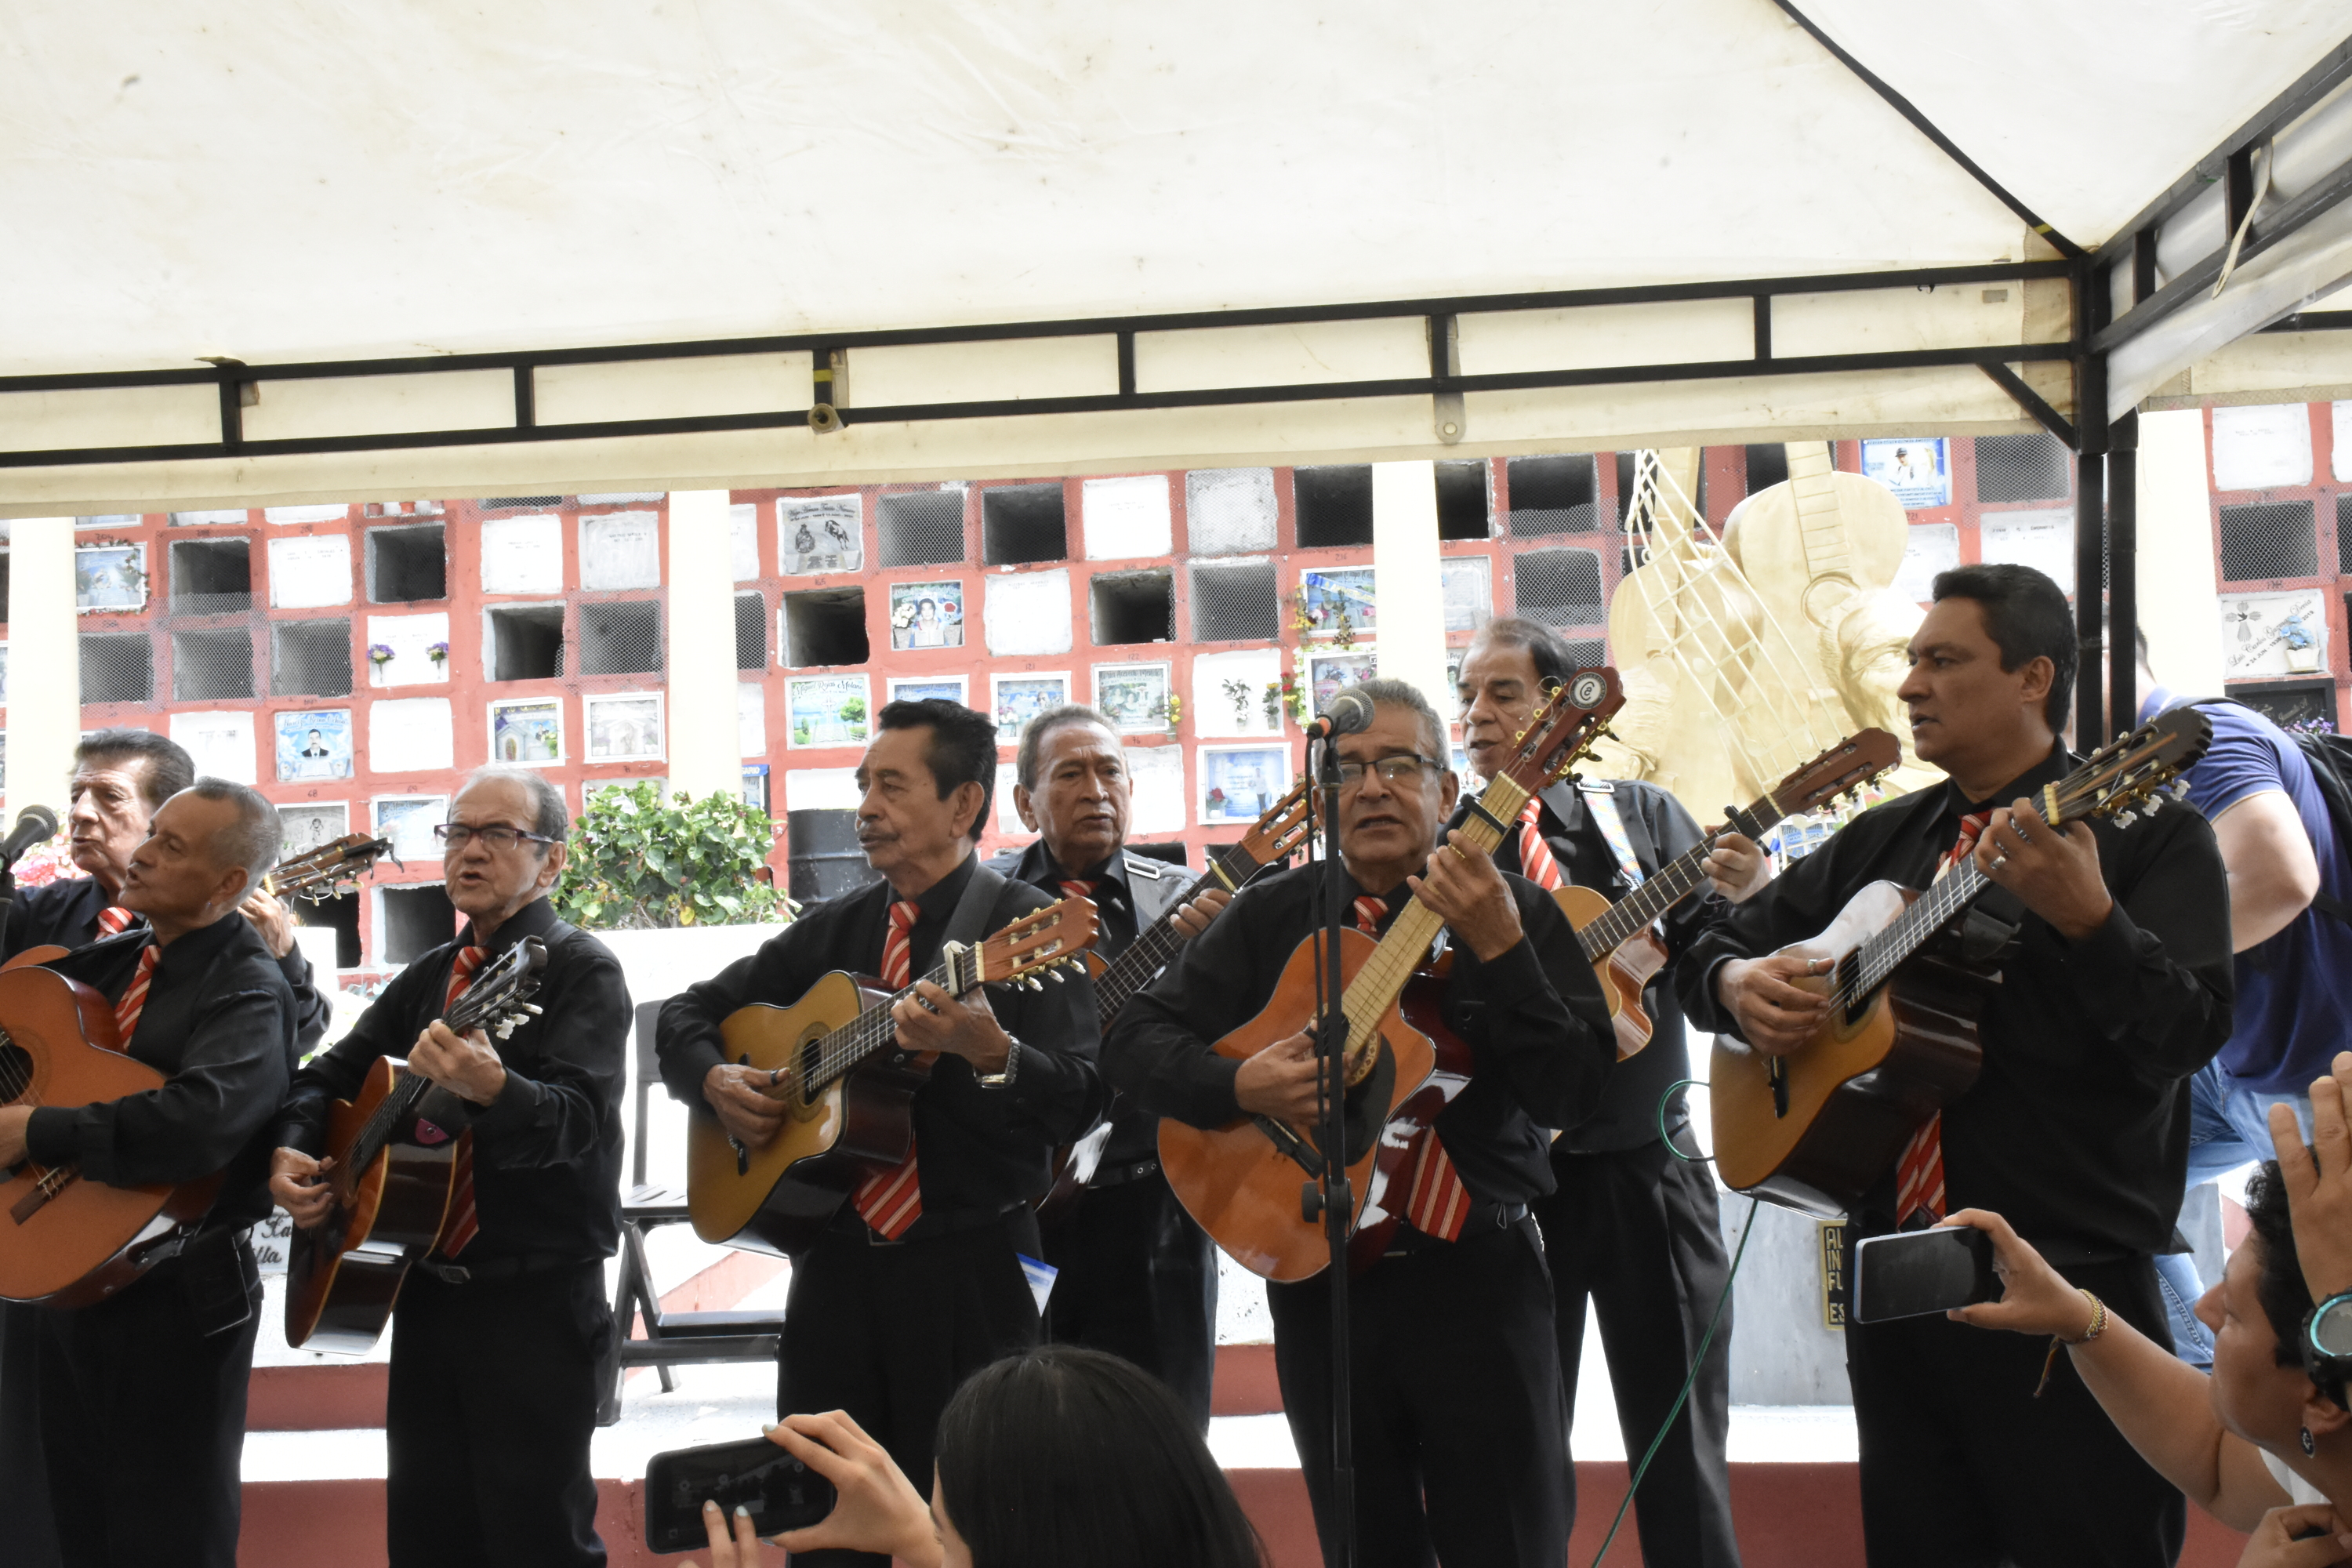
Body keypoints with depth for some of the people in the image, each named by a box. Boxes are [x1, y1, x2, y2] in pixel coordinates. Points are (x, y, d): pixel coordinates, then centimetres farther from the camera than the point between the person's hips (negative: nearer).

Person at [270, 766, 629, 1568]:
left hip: (535, 1299, -7)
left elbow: (578, 1119, -24)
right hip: (425, 1286, 7)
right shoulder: (431, 975, 14)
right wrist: (291, 1149, -4)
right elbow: (332, 1071, 17)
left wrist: (490, 1091, -44)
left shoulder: (580, 969, -10)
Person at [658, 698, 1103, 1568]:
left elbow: (1080, 1102, -16)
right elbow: (686, 1014, 19)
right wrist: (714, 1080, -1)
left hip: (968, 1273, -5)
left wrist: (989, 1052, -34)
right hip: (835, 1267, 5)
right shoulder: (834, 930, 11)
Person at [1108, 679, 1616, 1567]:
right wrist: (1241, 1085, -17)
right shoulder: (1270, 917, 4)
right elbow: (1138, 1039, 1)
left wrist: (1500, 950, -24)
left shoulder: (1517, 913, -2)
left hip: (1480, 1275, -2)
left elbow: (1574, 1094, -12)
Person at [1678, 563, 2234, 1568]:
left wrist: (2085, 918, -31)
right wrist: (1737, 983, -5)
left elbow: (2186, 1038, -15)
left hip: (2067, 1291, -5)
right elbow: (1714, 947, 17)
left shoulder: (2145, 833, -4)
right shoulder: (1881, 842, 13)